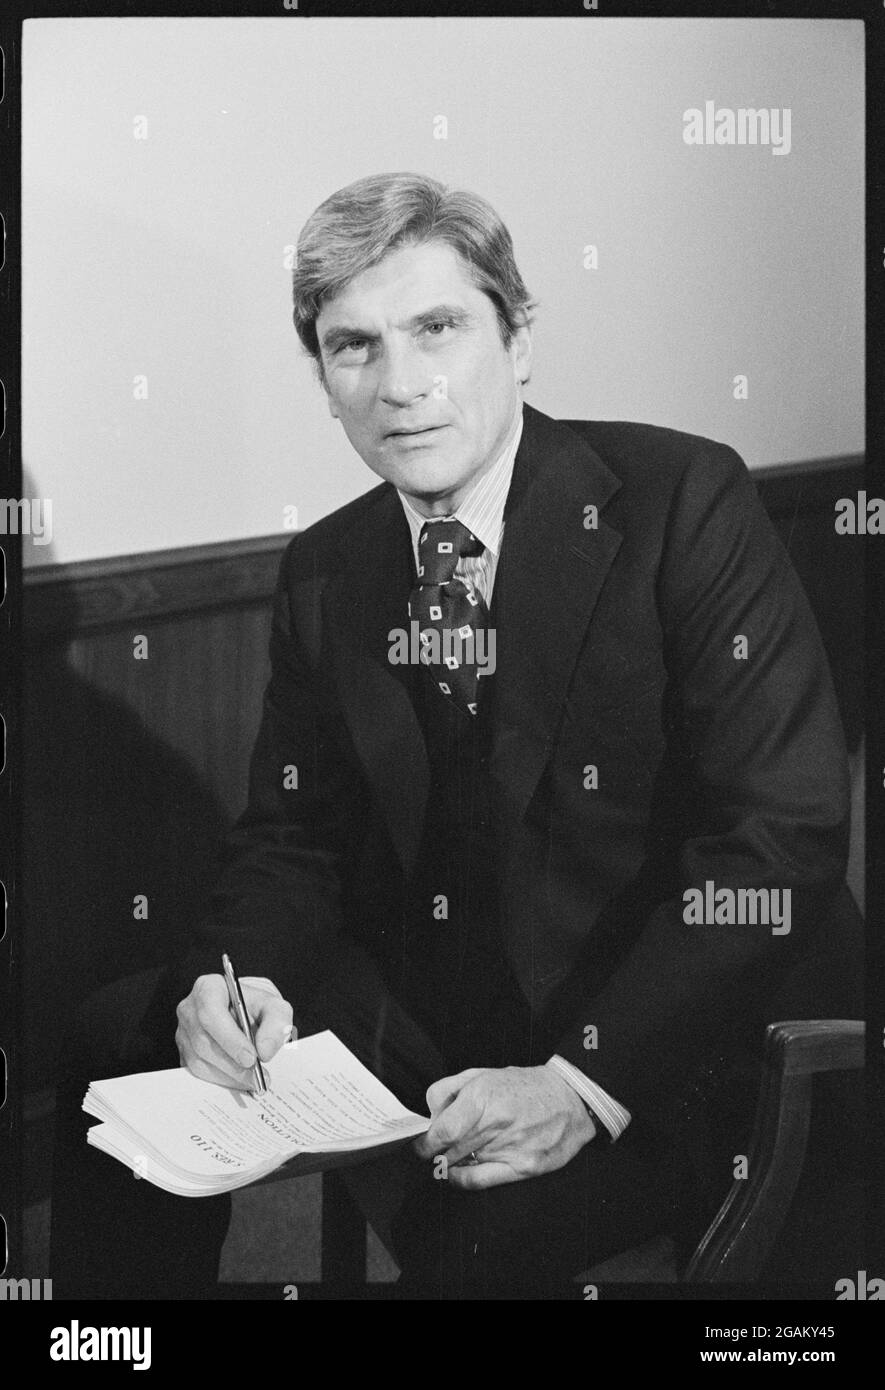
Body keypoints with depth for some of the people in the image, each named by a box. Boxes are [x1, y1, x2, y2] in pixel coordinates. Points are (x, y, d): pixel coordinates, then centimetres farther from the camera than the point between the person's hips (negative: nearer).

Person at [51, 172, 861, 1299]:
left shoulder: (684, 501, -11)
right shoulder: (323, 572, 7)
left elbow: (785, 830, -17)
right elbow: (292, 835, 11)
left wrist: (586, 1079, -25)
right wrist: (237, 977, -13)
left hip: (660, 1036, -5)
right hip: (413, 1006, 6)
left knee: (482, 1234, -33)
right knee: (115, 1060, -10)